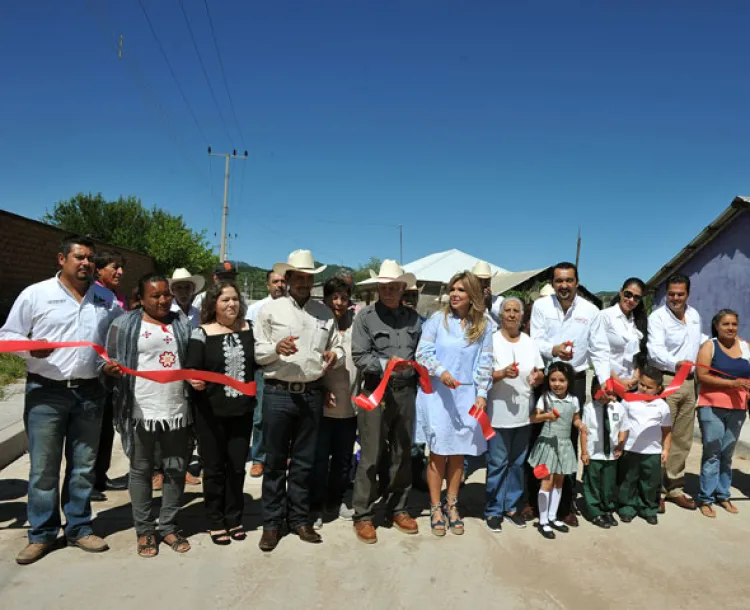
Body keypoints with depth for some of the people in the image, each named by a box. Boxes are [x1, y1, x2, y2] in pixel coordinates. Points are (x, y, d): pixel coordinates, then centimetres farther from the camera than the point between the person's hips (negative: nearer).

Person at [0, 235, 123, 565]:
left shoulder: (106, 299, 6)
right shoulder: (35, 294, -3)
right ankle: (42, 534, 21)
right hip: (46, 393, -2)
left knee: (83, 466, 12)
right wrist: (29, 347, -18)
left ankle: (78, 528, 26)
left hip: (90, 393, 3)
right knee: (43, 467, 5)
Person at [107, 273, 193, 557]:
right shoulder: (125, 325, 2)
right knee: (141, 470, 9)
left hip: (176, 411, 3)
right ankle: (144, 530, 23)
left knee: (176, 469, 9)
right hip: (140, 411, -3)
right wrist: (112, 368, -15)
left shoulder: (181, 325, 12)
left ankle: (168, 526, 25)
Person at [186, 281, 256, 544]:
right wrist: (193, 380, -31)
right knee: (214, 467, 9)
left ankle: (234, 519, 30)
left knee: (237, 465, 13)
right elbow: (190, 369, -12)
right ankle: (216, 522, 24)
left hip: (242, 410, 3)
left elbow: (257, 362, 10)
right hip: (210, 412, -3)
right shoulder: (202, 333, -7)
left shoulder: (248, 329, 3)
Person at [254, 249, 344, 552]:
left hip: (312, 394, 3)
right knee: (275, 461, 6)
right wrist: (276, 348, -21)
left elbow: (339, 347, 13)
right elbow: (255, 351, -2)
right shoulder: (270, 309, 1)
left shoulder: (325, 312, 10)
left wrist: (335, 355, -9)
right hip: (278, 393, -3)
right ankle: (272, 523, 19)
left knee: (304, 461, 13)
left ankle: (299, 519, 27)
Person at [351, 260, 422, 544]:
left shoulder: (412, 317, 9)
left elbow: (420, 353, 15)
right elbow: (360, 357, -9)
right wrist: (386, 364, -21)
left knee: (403, 454, 13)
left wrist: (417, 369, -1)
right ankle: (363, 515, 13)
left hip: (406, 392, 4)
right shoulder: (365, 316, -2)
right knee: (371, 457, 0)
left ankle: (399, 509, 28)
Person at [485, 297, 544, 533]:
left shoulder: (530, 342, 10)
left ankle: (512, 506, 28)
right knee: (498, 464, 0)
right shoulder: (492, 340, -6)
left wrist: (538, 377, -11)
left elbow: (540, 374, 12)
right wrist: (502, 373, -26)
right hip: (499, 414, -5)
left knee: (518, 463, 13)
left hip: (523, 414, 5)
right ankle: (493, 510, 14)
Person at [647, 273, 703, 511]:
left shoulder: (694, 315, 12)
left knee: (683, 439, 13)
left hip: (689, 382, 7)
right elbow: (655, 350, -23)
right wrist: (675, 363, -41)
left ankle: (674, 488, 25)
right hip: (665, 381, -7)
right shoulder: (657, 317, -10)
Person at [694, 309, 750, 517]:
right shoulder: (709, 346, -4)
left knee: (727, 453, 12)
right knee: (712, 453, -2)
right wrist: (732, 383, -19)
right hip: (712, 408, -4)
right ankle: (706, 498, 5)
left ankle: (723, 495, 22)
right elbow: (701, 376, -12)